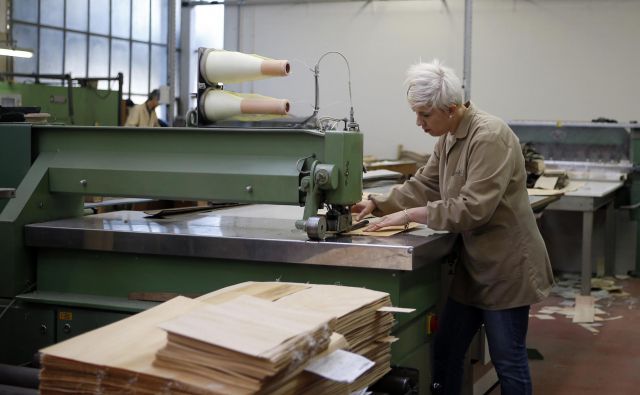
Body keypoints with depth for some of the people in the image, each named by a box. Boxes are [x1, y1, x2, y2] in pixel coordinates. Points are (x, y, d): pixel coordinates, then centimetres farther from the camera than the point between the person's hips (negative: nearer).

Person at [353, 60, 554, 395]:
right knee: (445, 351, 13)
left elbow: (473, 208, -28)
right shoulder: (448, 138, 8)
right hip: (473, 265, 9)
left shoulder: (489, 137, -22)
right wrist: (376, 204, 0)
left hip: (506, 266, -9)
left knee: (507, 361, 1)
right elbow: (422, 186, 13)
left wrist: (410, 215, -24)